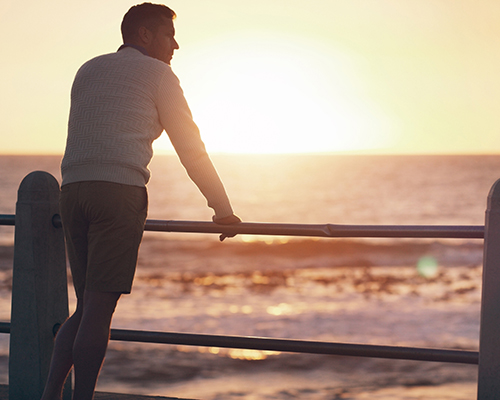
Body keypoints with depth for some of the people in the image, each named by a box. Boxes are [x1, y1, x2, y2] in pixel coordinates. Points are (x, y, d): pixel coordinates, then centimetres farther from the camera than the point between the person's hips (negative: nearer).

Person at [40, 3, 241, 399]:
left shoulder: (88, 70, 26)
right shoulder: (157, 74, 8)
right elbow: (190, 148, 8)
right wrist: (223, 209, 14)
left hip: (73, 190, 6)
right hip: (119, 191, -6)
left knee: (88, 306, 11)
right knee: (99, 308, -6)